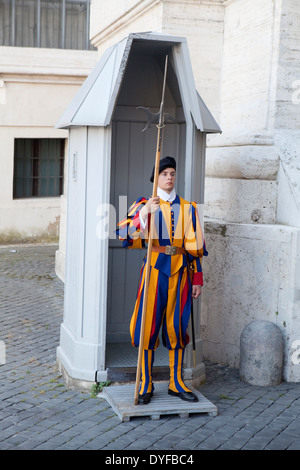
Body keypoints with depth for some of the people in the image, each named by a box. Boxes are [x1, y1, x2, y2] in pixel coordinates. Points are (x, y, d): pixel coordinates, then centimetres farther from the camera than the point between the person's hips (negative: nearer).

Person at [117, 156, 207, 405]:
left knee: (177, 326, 7)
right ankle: (146, 385, 8)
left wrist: (197, 279, 7)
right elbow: (125, 234, -13)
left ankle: (177, 383, 18)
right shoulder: (144, 205, 4)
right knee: (149, 325, -2)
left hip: (180, 271, 2)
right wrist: (145, 212, -26)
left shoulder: (188, 208, 11)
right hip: (154, 269, -2)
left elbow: (195, 245, 11)